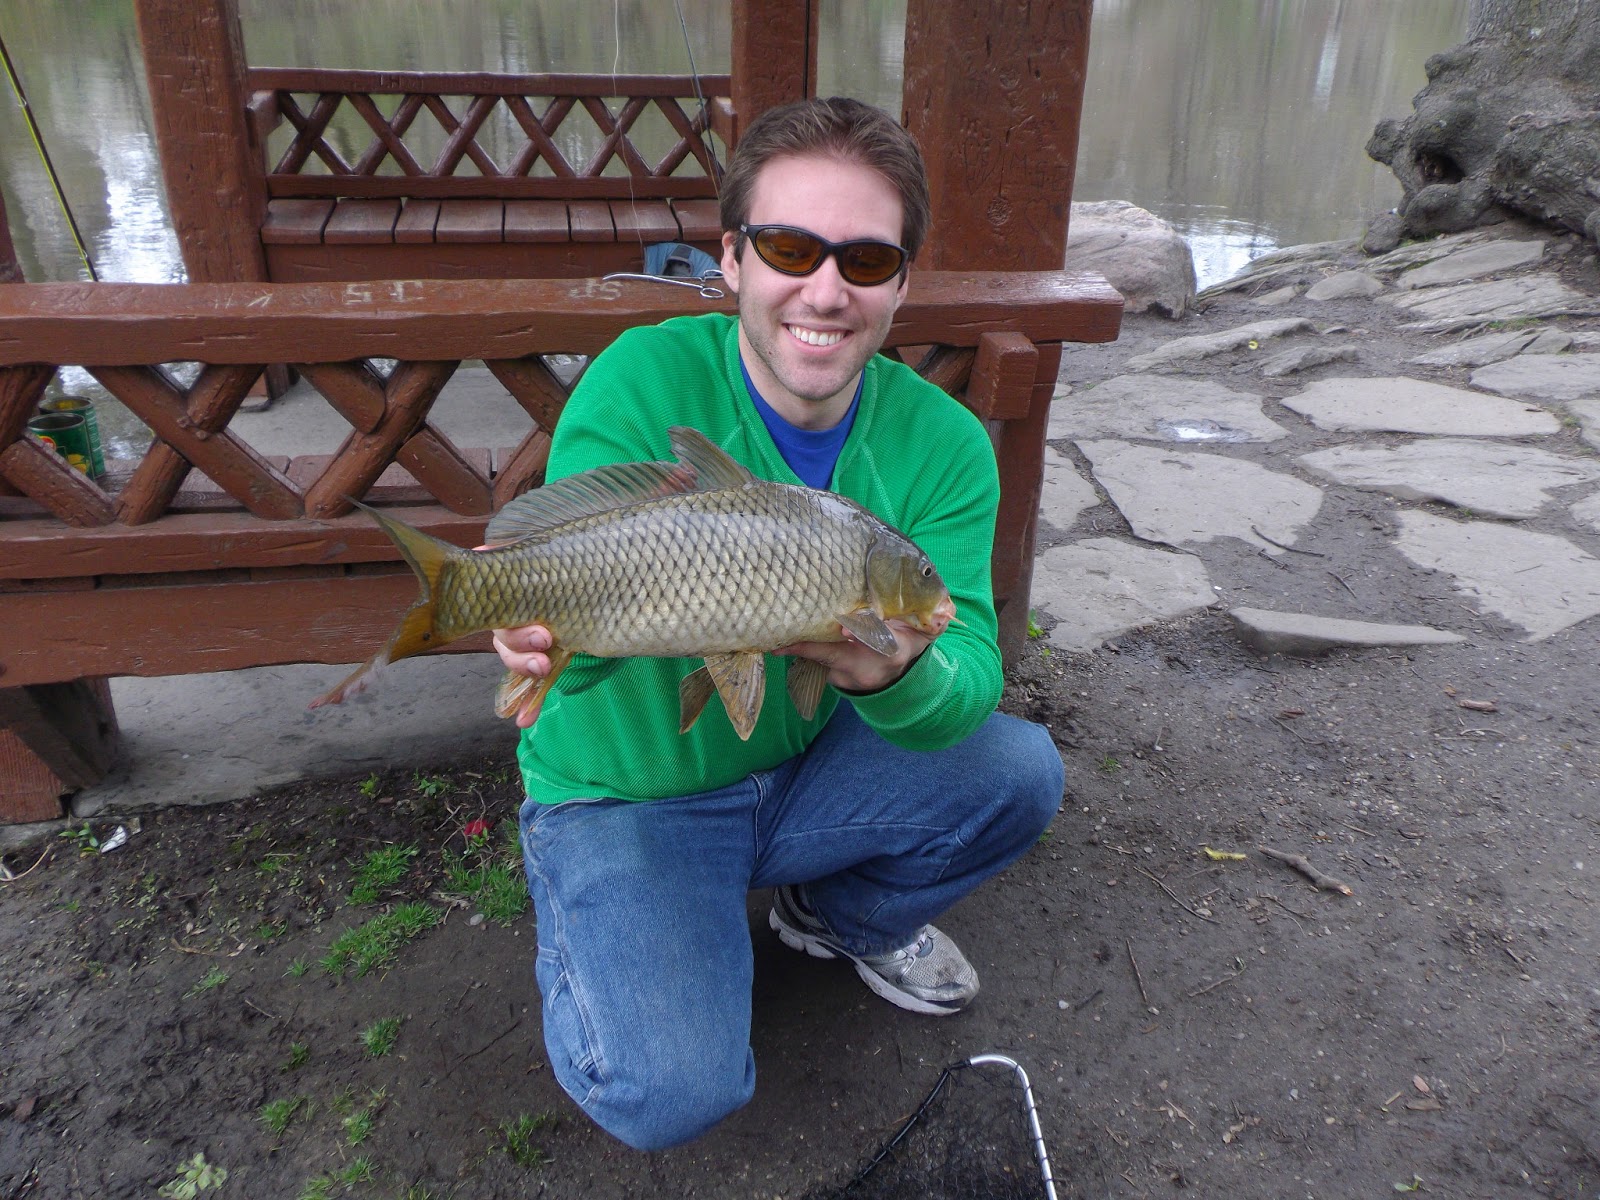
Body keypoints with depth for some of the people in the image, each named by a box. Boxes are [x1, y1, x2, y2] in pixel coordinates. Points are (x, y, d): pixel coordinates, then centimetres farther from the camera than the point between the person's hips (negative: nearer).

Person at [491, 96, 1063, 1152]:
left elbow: (971, 679, -19)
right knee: (675, 1093, -22)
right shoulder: (642, 383, -21)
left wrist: (901, 676, -43)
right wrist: (547, 623, -52)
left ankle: (845, 918, 17)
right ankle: (586, 953, 15)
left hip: (804, 764, 4)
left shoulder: (942, 443, -11)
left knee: (1019, 772, -14)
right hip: (624, 794, -4)